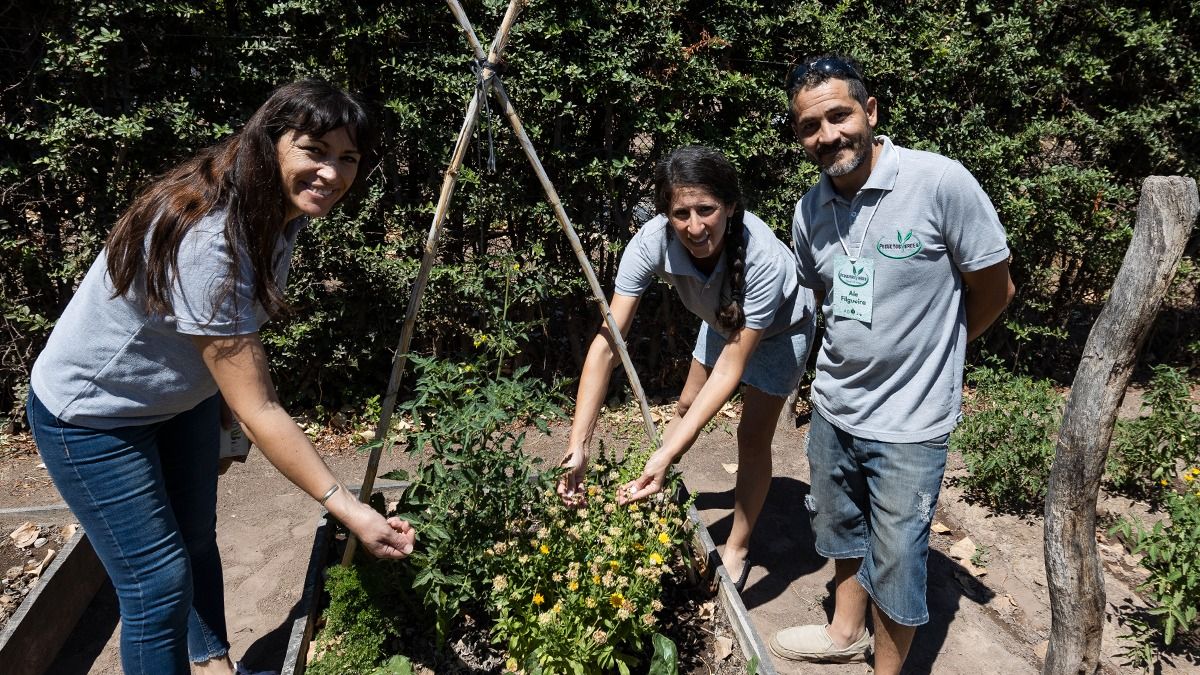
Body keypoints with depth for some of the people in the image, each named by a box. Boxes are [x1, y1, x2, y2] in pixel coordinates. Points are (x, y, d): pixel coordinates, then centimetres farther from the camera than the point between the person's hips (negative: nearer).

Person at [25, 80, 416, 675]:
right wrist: (347, 510, -34)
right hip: (94, 414, -8)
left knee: (197, 539, 21)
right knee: (160, 581, -4)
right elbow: (258, 411, -36)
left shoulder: (281, 206, -11)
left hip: (184, 394, 8)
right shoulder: (205, 240, -38)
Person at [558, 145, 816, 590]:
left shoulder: (763, 257, -44)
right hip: (722, 318, 4)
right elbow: (607, 341, -38)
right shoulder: (652, 242, -36)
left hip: (779, 327, -4)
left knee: (753, 436, -5)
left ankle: (736, 551, 15)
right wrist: (577, 447, -45)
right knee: (687, 407, 16)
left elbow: (731, 368, -40)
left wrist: (666, 456, -47)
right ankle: (654, 489, 42)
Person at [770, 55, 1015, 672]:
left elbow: (994, 289, -8)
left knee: (896, 561, 9)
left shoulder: (941, 183, -19)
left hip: (909, 424, -5)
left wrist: (926, 350, 4)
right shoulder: (809, 212, -2)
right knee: (842, 529, 24)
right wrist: (855, 355, 9)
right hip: (833, 410, 6)